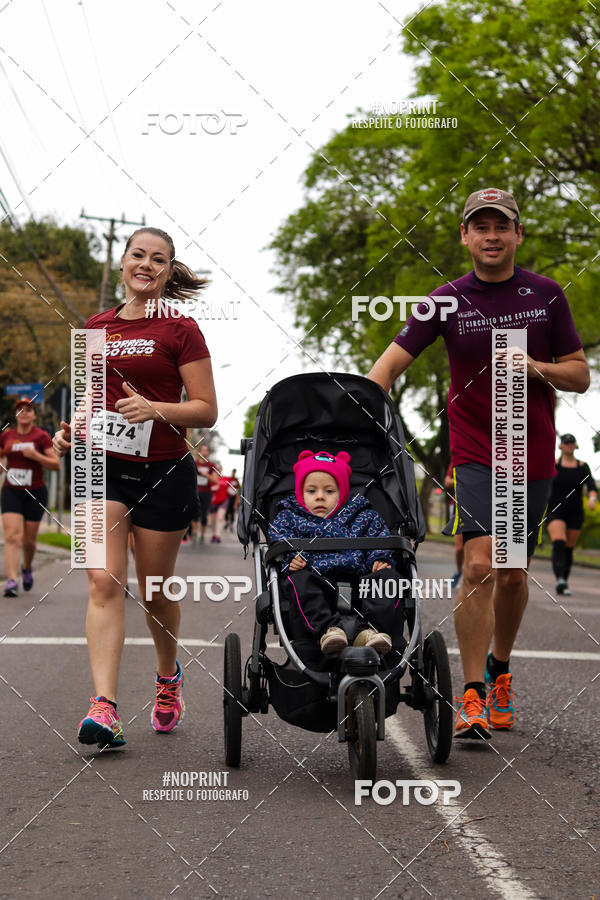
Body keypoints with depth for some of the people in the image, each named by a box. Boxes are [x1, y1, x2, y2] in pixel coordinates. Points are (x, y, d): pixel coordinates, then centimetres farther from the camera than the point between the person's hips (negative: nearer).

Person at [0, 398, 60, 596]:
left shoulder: (41, 436, -5)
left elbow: (56, 465, -9)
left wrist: (36, 455, -23)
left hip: (35, 493, -1)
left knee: (29, 540, 7)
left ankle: (27, 568, 39)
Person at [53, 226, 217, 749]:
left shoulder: (180, 329, -2)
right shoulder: (96, 327, 11)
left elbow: (206, 410, -5)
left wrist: (155, 408, -22)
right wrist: (71, 431, 3)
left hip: (163, 472, -2)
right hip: (103, 468, 3)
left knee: (155, 589, 9)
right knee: (104, 583, -12)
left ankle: (168, 674, 38)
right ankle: (104, 707, -18)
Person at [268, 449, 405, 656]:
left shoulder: (363, 515, 25)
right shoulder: (288, 517, 22)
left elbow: (379, 536, 18)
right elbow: (278, 538, 8)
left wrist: (380, 558, -4)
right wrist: (291, 558, -14)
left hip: (358, 578, 2)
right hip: (317, 581, -2)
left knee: (389, 577, -23)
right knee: (299, 580, -33)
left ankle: (366, 630, -41)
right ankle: (328, 628, -48)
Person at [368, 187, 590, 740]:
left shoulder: (546, 296, 3)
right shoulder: (447, 301, -2)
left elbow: (580, 374, 6)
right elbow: (389, 366, -5)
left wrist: (535, 367, -14)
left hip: (533, 452, 2)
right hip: (475, 451, -2)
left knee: (513, 573, 10)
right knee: (479, 565, -16)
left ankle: (500, 668, 34)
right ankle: (472, 698, -10)